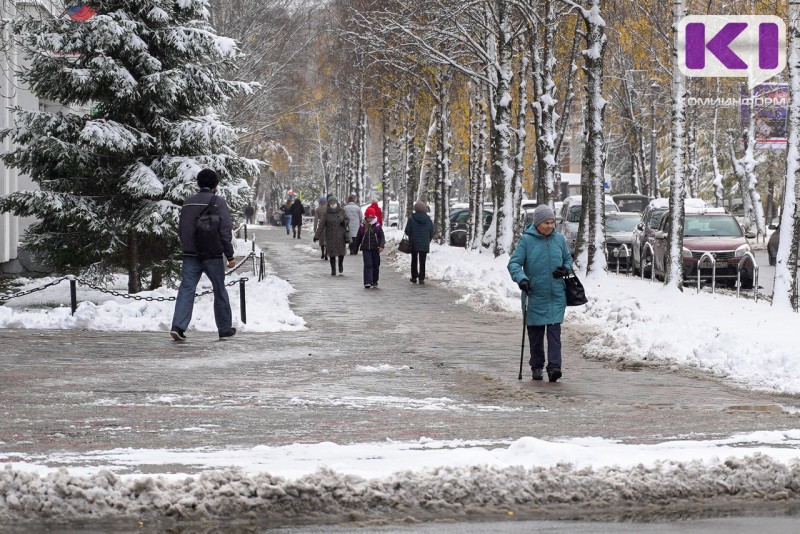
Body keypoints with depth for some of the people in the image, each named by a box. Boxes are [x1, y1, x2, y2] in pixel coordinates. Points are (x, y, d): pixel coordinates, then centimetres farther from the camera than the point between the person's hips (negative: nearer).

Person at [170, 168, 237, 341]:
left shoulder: (188, 202, 9)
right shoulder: (218, 202, -7)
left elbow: (181, 228, 15)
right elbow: (225, 231, -11)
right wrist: (230, 256, -7)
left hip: (190, 255, 4)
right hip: (212, 255, -4)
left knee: (186, 289, -2)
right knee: (220, 292, 10)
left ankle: (178, 326, -18)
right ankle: (224, 329, 18)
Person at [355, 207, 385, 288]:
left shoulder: (377, 225, 1)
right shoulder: (363, 226, 3)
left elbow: (382, 236, 0)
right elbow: (358, 237, 11)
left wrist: (381, 246, -16)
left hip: (375, 248, 1)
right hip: (366, 248, -1)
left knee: (376, 265, 7)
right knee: (368, 265, -11)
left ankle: (374, 282, 21)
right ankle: (367, 282, -16)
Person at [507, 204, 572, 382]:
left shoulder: (559, 239, 5)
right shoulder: (526, 240, -6)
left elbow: (568, 258, 20)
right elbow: (514, 263, -8)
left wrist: (566, 269, -2)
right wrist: (521, 278, -26)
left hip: (556, 296, 2)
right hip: (535, 295, -2)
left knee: (554, 331, -8)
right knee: (536, 333, 7)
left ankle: (554, 366, -13)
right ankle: (537, 367, 19)